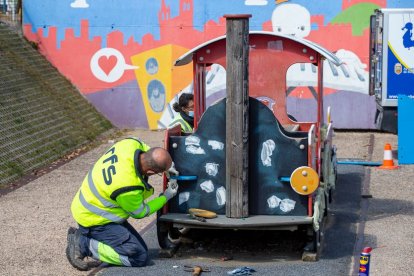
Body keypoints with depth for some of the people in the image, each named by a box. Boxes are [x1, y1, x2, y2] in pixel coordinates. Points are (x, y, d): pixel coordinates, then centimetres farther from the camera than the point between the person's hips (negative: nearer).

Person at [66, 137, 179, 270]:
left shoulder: (131, 144, -17)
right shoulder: (129, 187, -34)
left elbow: (142, 146, 12)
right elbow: (140, 213, -10)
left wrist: (166, 165, 1)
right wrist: (166, 197, 1)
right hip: (94, 219, -9)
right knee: (140, 257, -14)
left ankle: (81, 235, 13)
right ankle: (83, 245, -9)